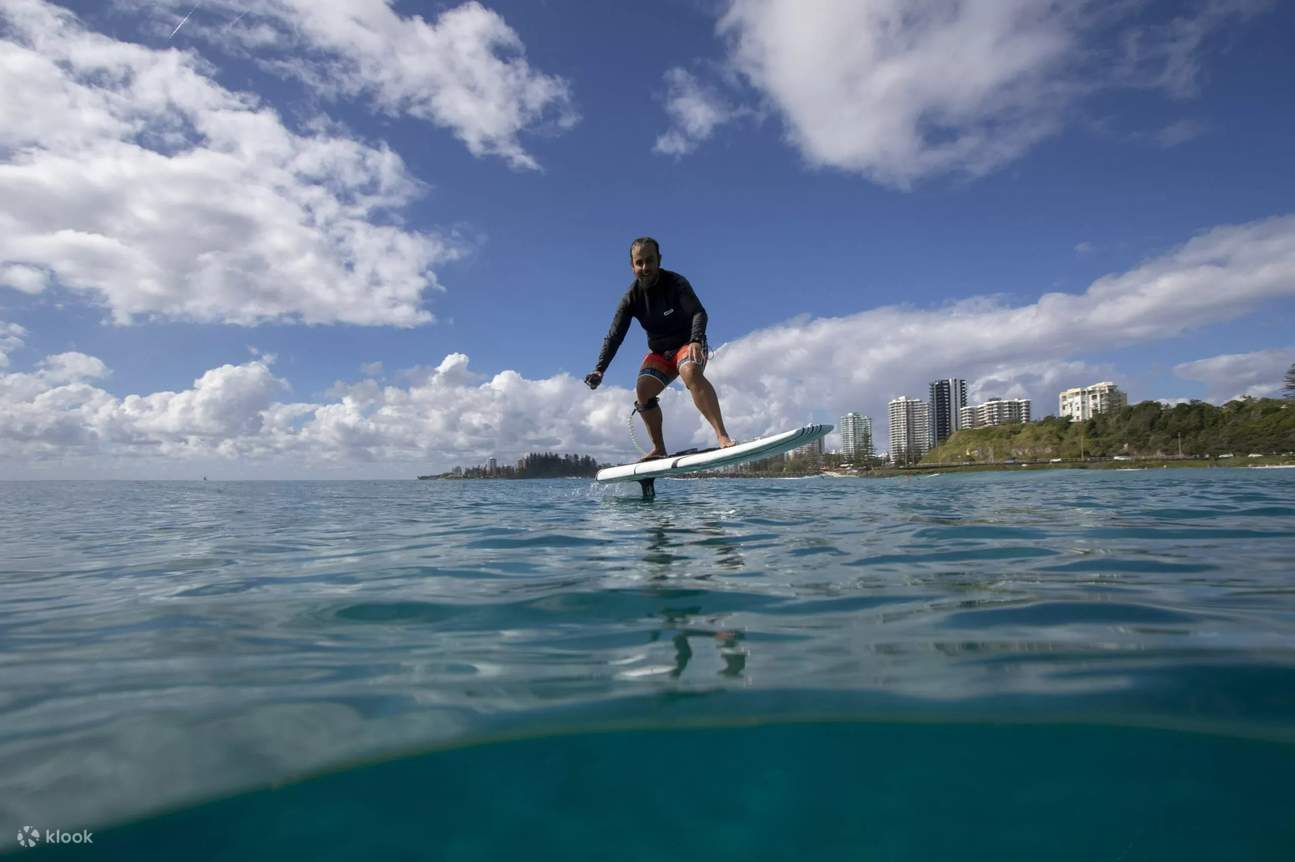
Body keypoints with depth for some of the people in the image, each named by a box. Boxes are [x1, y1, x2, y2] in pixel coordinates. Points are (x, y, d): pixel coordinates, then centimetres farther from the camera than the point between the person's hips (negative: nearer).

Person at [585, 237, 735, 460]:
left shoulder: (676, 283, -15)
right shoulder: (631, 297, -5)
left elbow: (698, 313, -28)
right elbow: (614, 336, -8)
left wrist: (696, 341, -49)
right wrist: (599, 369, -21)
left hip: (688, 345, -4)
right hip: (659, 352, 5)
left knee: (691, 372, -37)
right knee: (642, 390, -19)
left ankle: (722, 436, -42)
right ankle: (659, 449, -5)